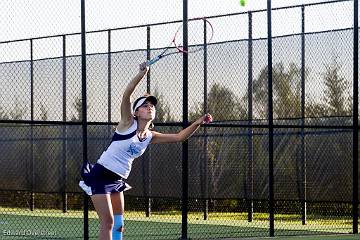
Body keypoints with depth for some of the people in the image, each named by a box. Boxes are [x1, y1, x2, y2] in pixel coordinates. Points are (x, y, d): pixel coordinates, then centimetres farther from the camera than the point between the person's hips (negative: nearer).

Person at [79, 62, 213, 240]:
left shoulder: (150, 137, 7)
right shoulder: (128, 123, -9)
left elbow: (179, 136, 4)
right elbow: (126, 95, -24)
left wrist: (198, 122, -10)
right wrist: (142, 74, -33)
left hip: (117, 181, 7)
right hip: (101, 175, -7)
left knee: (118, 225, 7)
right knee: (108, 223, -11)